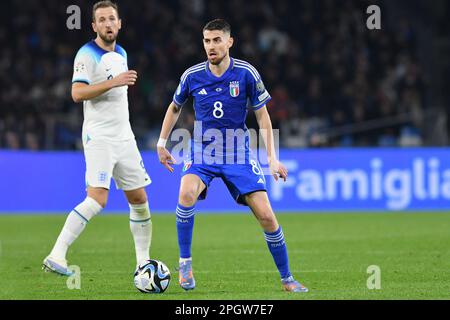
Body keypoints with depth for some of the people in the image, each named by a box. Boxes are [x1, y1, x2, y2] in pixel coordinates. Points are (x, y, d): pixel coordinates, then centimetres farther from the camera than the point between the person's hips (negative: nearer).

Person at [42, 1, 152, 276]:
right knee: (98, 199, -21)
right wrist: (114, 82, -26)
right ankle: (56, 256, -22)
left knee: (139, 199, 9)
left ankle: (143, 261, 19)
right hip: (99, 137, -8)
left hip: (124, 137, 8)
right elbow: (78, 93, -22)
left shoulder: (121, 54, 15)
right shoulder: (88, 54, -10)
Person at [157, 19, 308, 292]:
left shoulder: (246, 73, -9)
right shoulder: (192, 76, -4)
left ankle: (287, 279, 10)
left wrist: (273, 158, -6)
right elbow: (175, 108, 16)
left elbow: (262, 116, -1)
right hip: (202, 153, 0)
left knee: (266, 215, -9)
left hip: (238, 154, 0)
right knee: (187, 193, -32)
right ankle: (185, 264, -16)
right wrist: (162, 143, 13)